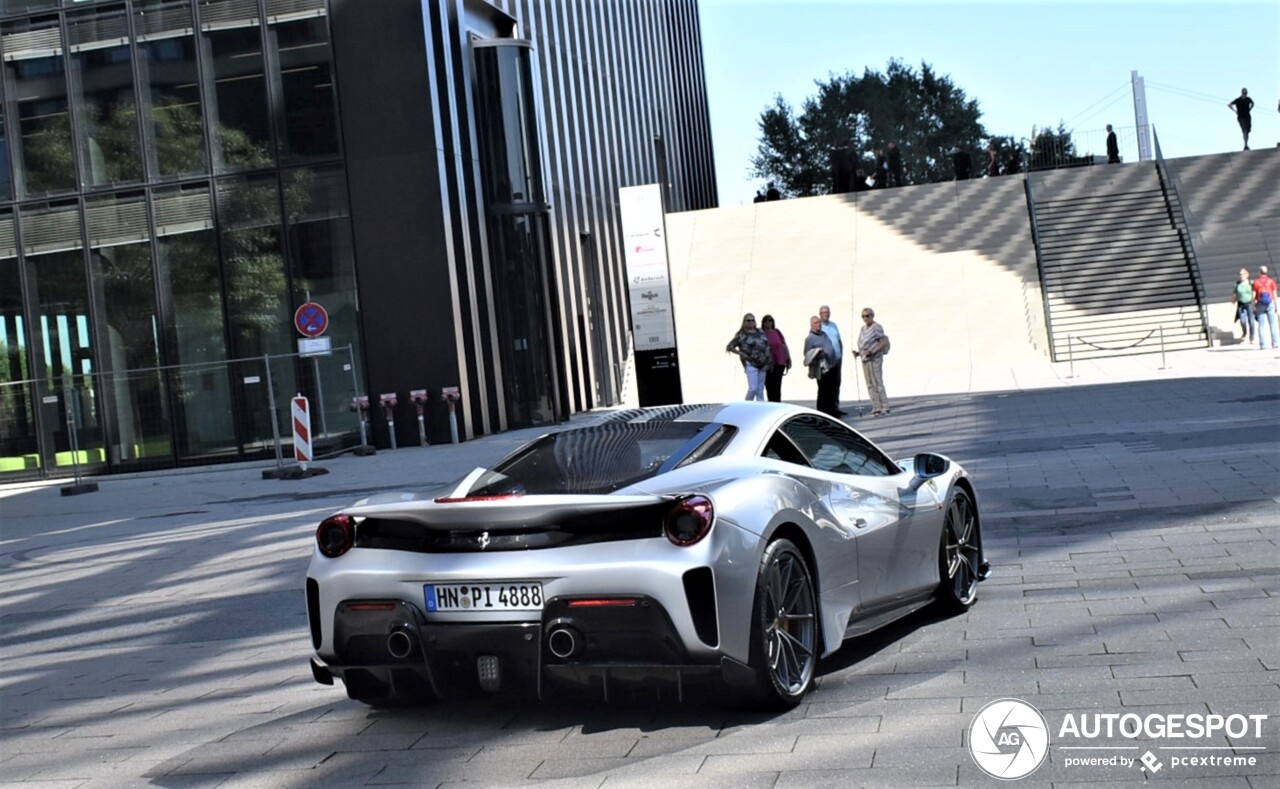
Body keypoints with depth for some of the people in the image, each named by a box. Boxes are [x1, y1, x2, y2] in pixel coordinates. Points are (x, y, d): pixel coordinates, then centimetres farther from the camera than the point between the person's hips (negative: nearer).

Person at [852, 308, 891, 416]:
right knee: (870, 385, 9)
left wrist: (872, 351, -22)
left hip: (874, 359, -9)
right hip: (865, 360, 9)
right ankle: (876, 407, 13)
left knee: (877, 383, -8)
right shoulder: (863, 328, 15)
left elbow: (884, 342, -15)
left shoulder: (876, 328, -10)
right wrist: (858, 353, 6)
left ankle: (884, 407, -4)